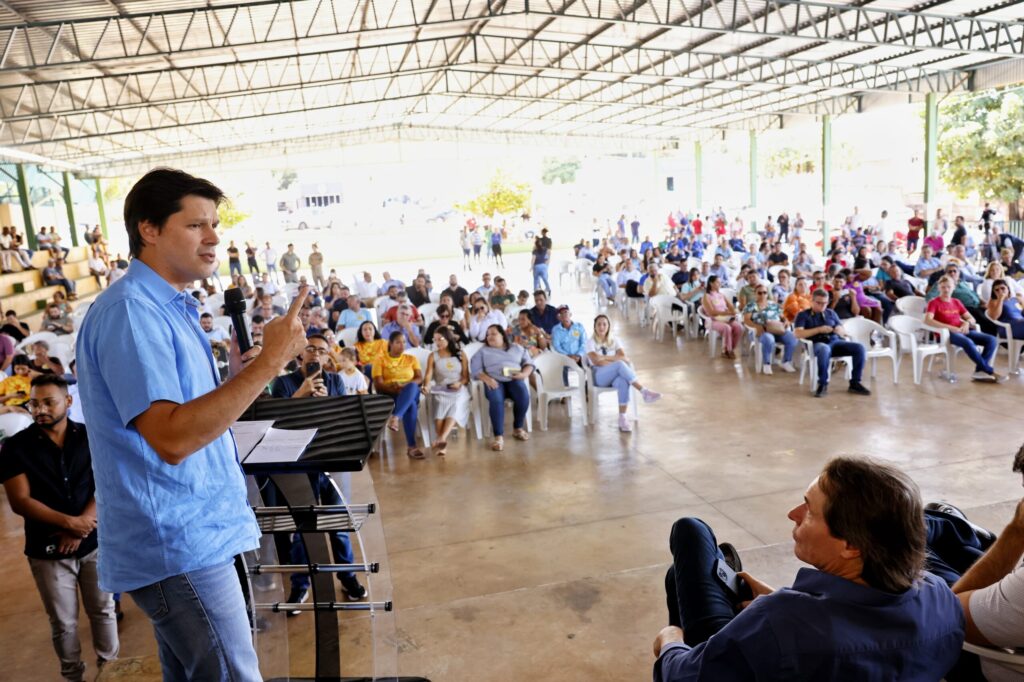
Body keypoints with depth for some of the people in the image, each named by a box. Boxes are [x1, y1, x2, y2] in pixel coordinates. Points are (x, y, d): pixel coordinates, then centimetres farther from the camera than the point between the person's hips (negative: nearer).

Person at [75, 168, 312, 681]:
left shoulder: (167, 307, 13)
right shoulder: (129, 311, -19)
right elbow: (172, 437, -30)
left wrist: (239, 374, 4)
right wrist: (270, 361, -29)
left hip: (190, 534, 10)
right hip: (177, 543, -10)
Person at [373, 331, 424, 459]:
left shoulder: (411, 358, 19)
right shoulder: (380, 359, 10)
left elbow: (420, 378, 5)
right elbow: (378, 385, -2)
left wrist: (405, 386, -16)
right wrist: (395, 389, -21)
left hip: (411, 393, 2)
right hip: (389, 395, -2)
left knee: (412, 386, -38)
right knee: (410, 405, -38)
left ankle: (395, 417, -51)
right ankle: (412, 446, -43)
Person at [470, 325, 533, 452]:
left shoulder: (517, 348, 21)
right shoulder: (483, 351, 18)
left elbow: (529, 363, 15)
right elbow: (475, 369, 6)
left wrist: (524, 374, -7)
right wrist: (486, 378, -14)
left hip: (514, 380, 1)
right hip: (494, 381, -1)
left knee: (523, 397, -32)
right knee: (496, 400, -36)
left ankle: (518, 428, -10)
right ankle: (499, 436, -36)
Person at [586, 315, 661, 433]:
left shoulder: (614, 340, 15)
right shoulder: (591, 341, 4)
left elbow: (625, 358, 0)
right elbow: (596, 361, -12)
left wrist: (604, 357, -10)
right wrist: (614, 359, -14)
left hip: (616, 375, 3)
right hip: (599, 376, -3)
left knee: (624, 382, -36)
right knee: (620, 364, -34)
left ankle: (622, 418, -35)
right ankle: (644, 391, -37)